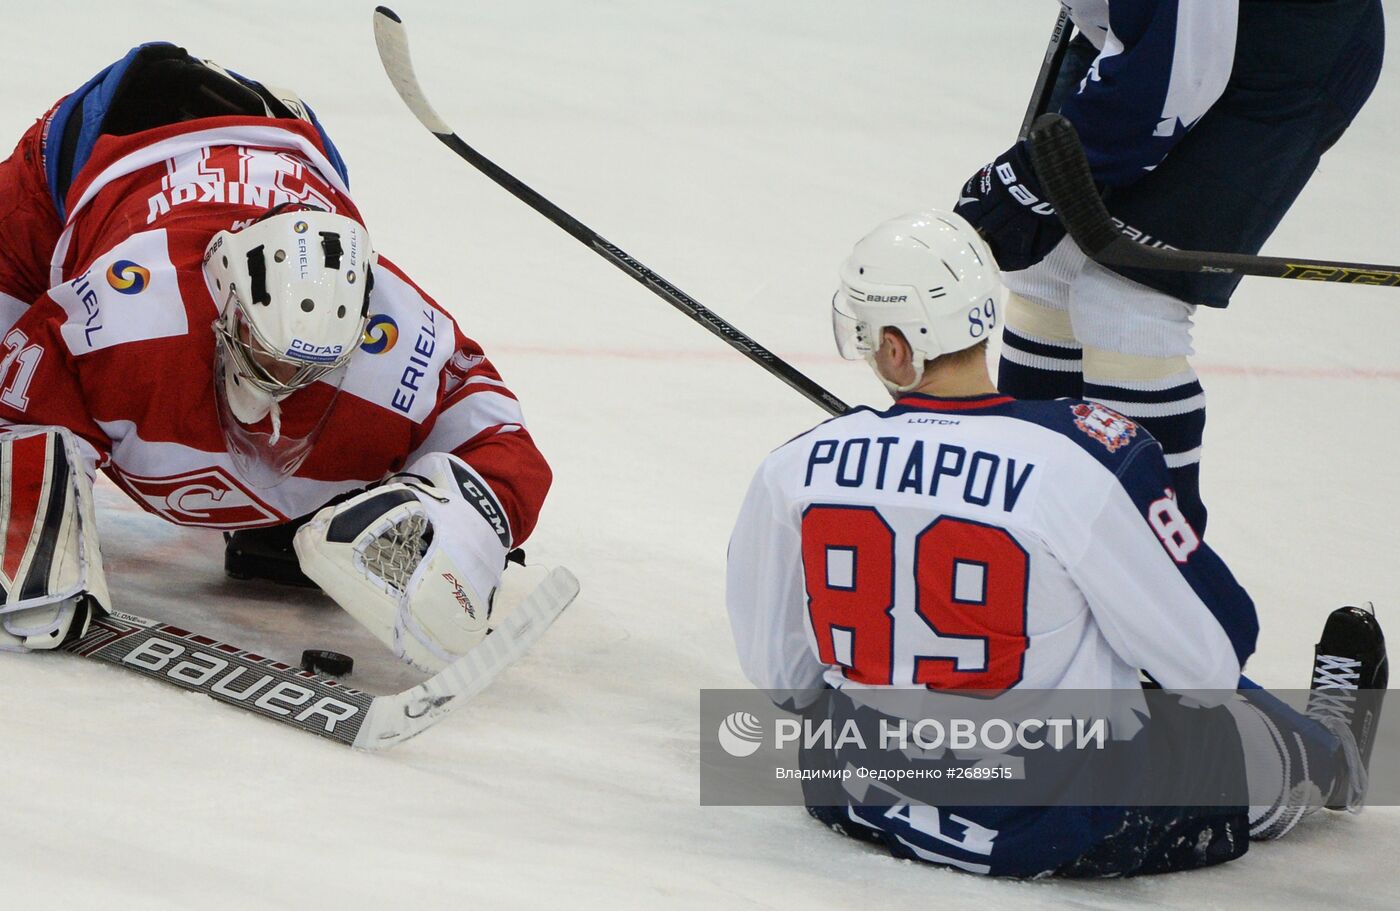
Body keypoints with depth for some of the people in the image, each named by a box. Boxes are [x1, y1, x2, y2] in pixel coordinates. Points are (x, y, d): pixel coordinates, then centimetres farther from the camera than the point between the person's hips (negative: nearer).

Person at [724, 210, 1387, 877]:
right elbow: (1209, 662, -15)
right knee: (1247, 729, 24)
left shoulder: (791, 471, -12)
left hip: (864, 798, 3)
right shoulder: (1090, 458, -22)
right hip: (1065, 824, -3)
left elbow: (777, 672, 2)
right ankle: (1332, 747, 56)